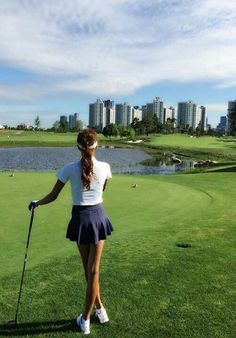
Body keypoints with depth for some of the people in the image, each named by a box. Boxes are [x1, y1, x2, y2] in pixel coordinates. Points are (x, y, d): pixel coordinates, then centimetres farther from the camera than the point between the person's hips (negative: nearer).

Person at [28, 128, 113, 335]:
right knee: (93, 270, 9)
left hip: (80, 218, -1)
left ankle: (99, 308, 32)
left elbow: (53, 196, -5)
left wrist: (36, 204, 14)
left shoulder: (70, 169, -13)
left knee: (89, 269, 18)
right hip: (98, 216, 1)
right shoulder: (104, 167, -8)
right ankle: (85, 318, 22)